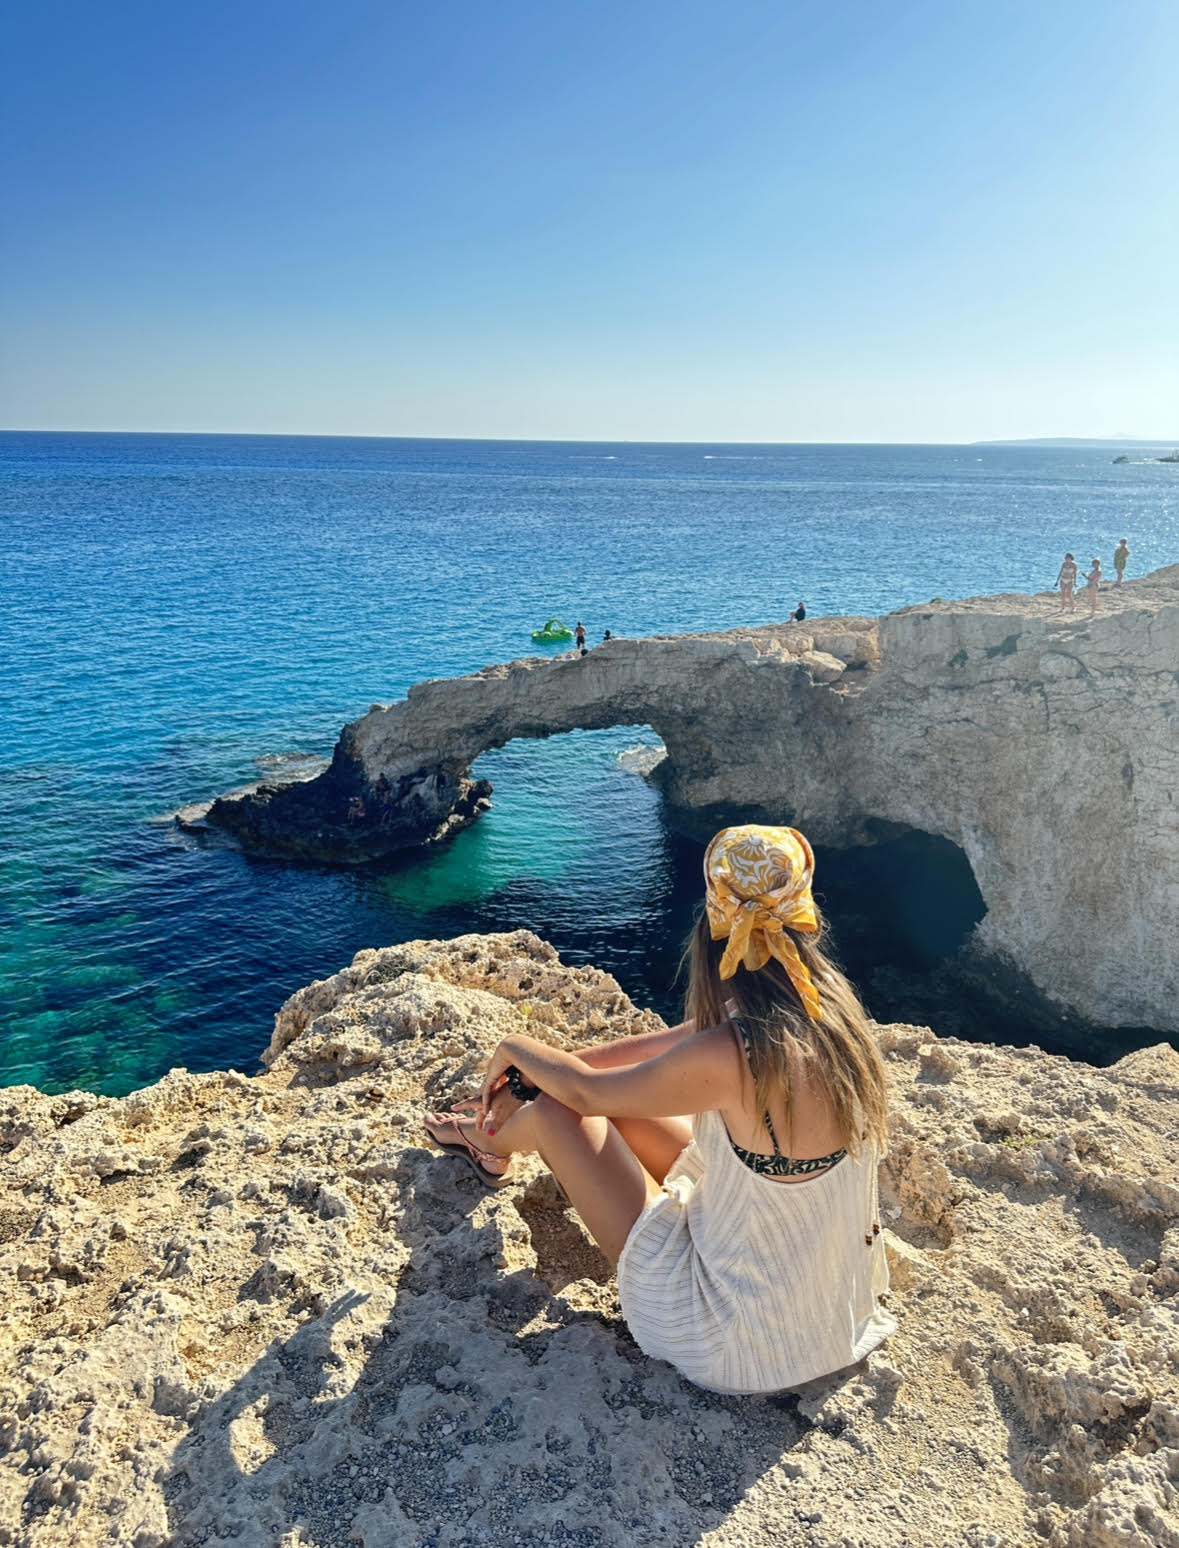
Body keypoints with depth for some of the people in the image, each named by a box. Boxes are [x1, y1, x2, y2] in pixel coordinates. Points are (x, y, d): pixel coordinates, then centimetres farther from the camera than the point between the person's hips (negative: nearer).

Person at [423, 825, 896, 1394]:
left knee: (557, 1113, 0)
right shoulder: (832, 1008, -9)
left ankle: (488, 1144, 36)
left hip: (745, 1344, -7)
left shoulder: (730, 1057, -32)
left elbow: (584, 1090, -15)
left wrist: (515, 1048, 6)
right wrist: (534, 1070, 9)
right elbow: (660, 1046, 2)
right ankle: (505, 1122, 43)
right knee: (618, 1102, 12)